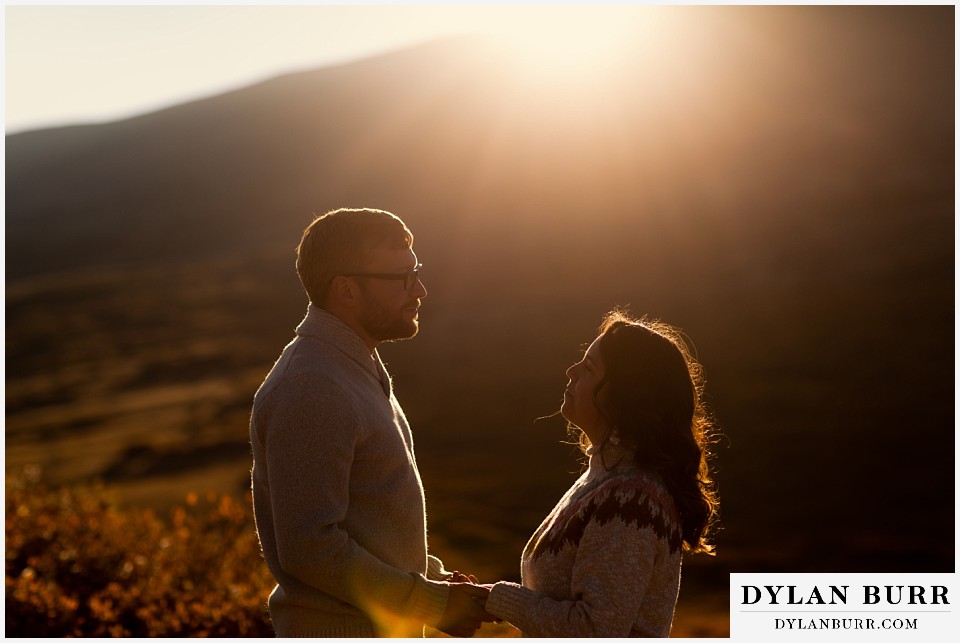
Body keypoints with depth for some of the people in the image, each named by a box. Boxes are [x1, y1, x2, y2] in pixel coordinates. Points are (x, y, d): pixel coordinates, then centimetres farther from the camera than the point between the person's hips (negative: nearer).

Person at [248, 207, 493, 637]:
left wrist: (437, 582, 5)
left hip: (387, 626, 9)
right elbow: (311, 549, -26)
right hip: (341, 632, -9)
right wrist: (433, 603, -18)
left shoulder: (355, 371, 10)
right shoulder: (309, 392, -22)